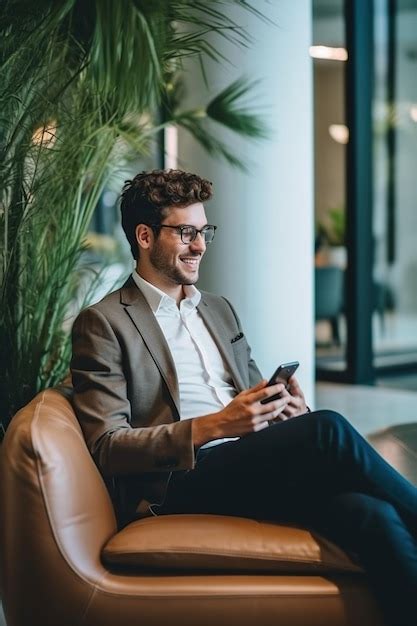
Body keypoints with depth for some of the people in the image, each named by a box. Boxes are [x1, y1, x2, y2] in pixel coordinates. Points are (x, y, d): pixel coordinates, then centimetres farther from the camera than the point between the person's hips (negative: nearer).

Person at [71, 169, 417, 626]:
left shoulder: (219, 310, 25)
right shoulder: (103, 324, 3)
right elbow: (106, 448, -5)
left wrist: (284, 405, 1)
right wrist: (214, 426, -17)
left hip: (254, 468, 6)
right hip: (179, 487, -6)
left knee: (371, 514, -27)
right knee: (327, 430, -30)